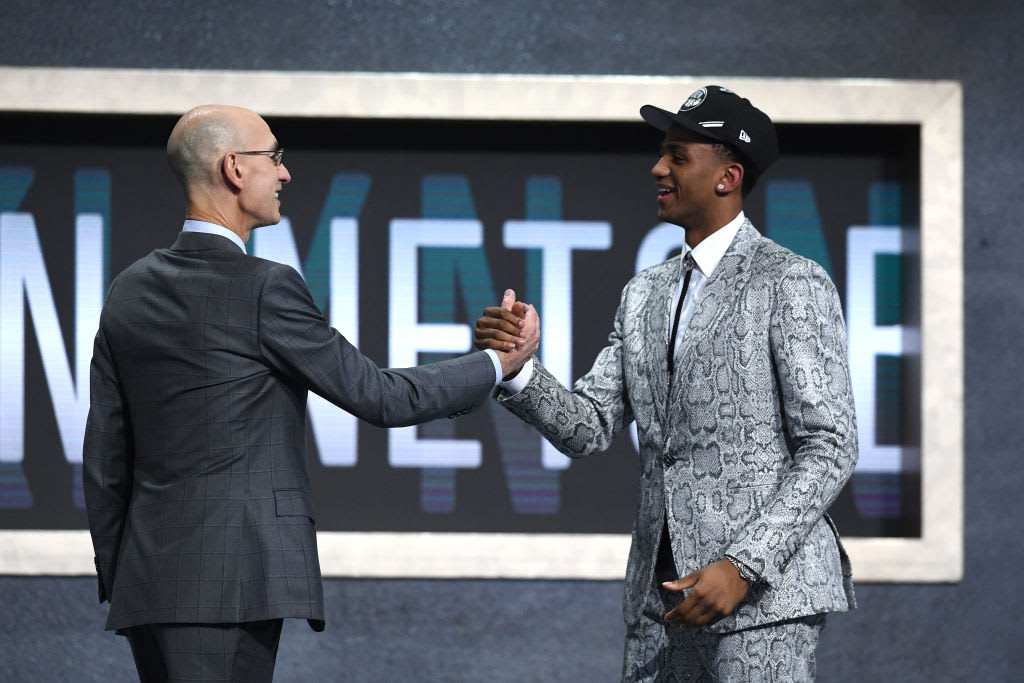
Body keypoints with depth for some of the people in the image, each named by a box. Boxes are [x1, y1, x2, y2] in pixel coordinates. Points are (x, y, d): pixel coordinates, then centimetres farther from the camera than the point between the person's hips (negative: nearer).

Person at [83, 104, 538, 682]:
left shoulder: (131, 291, 11)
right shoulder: (265, 288, -10)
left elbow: (105, 456, 14)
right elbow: (377, 396, -4)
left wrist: (117, 580, 21)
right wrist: (497, 365, 8)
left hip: (146, 583, 8)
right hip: (230, 583, -8)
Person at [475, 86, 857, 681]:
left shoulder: (792, 283, -5)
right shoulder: (644, 296, 16)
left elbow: (830, 449, -9)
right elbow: (588, 430, 11)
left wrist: (742, 567, -18)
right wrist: (518, 368, -8)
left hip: (761, 588, -6)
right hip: (661, 594, 7)